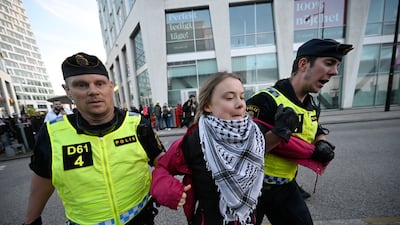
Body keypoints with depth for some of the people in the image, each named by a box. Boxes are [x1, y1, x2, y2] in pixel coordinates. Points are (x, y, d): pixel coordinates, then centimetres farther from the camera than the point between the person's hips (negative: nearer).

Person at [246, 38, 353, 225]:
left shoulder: (310, 106, 2)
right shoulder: (265, 100, -26)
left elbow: (319, 133, 19)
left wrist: (323, 145, -2)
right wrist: (278, 133, -40)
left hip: (286, 185, 7)